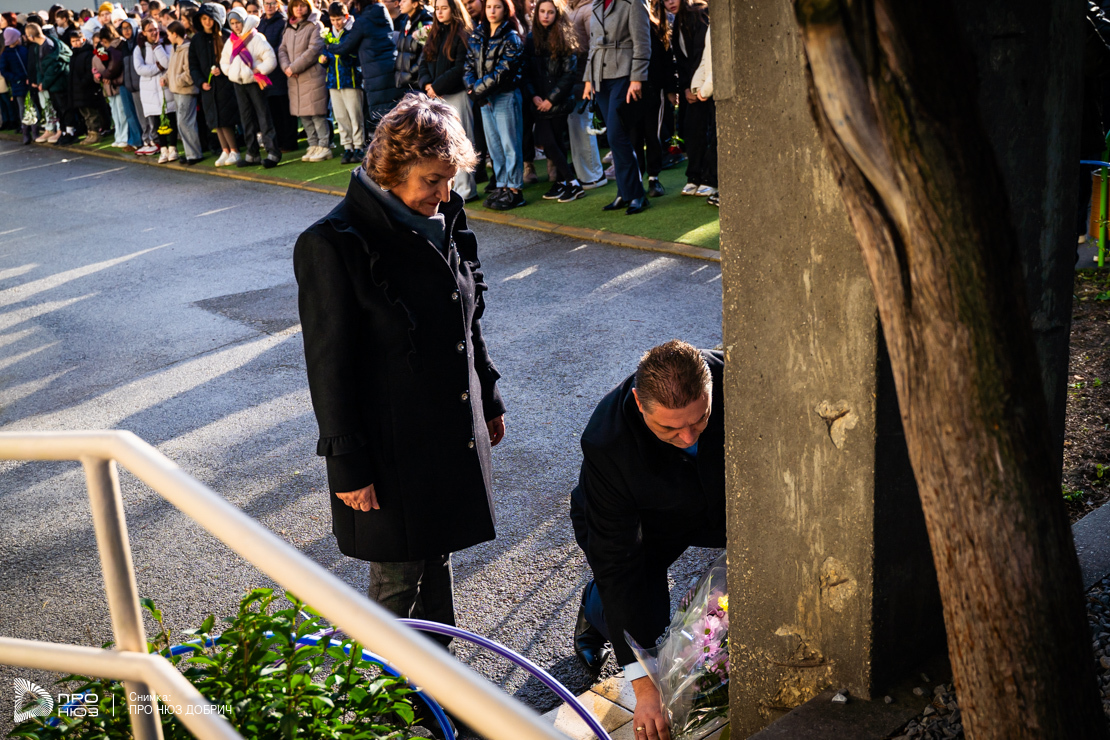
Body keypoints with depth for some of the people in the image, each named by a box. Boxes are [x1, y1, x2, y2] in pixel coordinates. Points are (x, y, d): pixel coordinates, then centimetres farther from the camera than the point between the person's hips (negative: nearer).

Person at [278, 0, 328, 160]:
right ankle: (313, 146, 16)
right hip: (294, 79, 6)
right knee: (304, 115, 8)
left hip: (312, 76, -6)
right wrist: (286, 67, -7)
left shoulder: (315, 26, -4)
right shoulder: (288, 28, 16)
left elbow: (313, 50, -14)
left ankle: (324, 147, -2)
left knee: (317, 114, -8)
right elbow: (282, 49, 13)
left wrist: (294, 68, -14)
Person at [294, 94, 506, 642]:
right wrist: (348, 466, -15)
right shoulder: (332, 245, -20)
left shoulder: (444, 221, 2)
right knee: (398, 581, 9)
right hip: (391, 448, -7)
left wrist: (488, 401, 19)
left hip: (453, 433, 7)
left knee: (437, 559, 21)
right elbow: (329, 365, -17)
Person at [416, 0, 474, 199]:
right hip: (434, 97, 7)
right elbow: (423, 64, 11)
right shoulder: (433, 35, 17)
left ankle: (464, 190, -1)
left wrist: (437, 86, -13)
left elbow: (460, 69, -14)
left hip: (455, 96, -7)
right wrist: (427, 85, -8)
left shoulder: (463, 35, -5)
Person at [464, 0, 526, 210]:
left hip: (506, 96, -6)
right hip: (484, 99, 6)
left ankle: (514, 191, 1)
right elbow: (469, 66, 7)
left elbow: (502, 71, -15)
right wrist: (472, 89, -11)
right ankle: (501, 186, 18)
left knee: (509, 145, -3)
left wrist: (478, 90, -15)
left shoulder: (511, 38, -6)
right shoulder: (477, 37, 11)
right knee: (494, 145, 10)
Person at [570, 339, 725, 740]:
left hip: (723, 501, 3)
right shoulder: (605, 441, -40)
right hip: (640, 522, -2)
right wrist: (644, 685, -35)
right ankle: (595, 609, 24)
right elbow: (618, 561, -35)